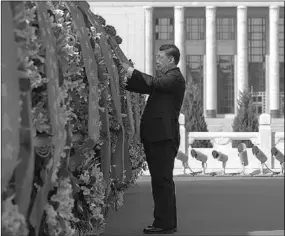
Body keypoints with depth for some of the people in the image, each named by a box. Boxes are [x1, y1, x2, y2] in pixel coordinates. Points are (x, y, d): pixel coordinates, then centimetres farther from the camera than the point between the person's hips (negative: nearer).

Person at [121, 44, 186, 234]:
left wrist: (130, 70, -18)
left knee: (163, 181, -7)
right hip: (156, 137, 10)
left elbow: (152, 82, -23)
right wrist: (126, 79, 5)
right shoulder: (166, 78, 21)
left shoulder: (175, 78, -9)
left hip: (164, 138, -10)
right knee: (160, 181, 13)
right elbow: (145, 87, 16)